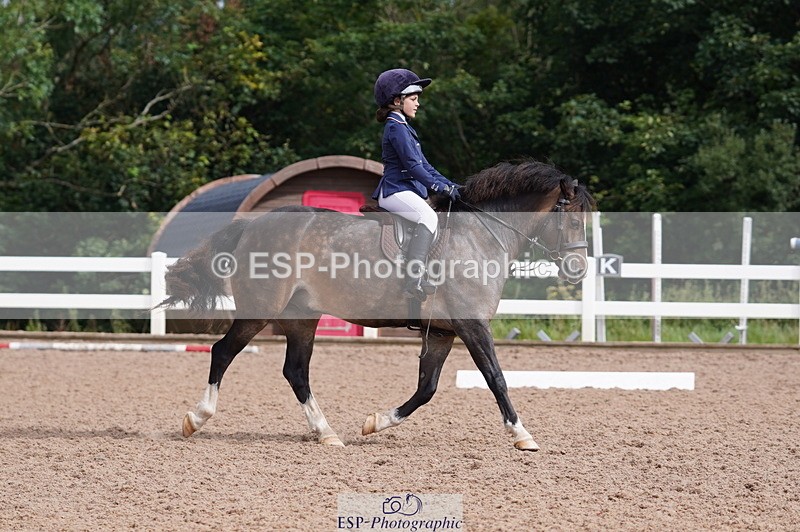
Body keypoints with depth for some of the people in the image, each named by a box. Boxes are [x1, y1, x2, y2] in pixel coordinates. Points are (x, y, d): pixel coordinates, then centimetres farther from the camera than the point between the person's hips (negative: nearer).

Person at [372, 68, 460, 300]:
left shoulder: (403, 127, 23)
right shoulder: (396, 127, -9)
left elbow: (423, 165, 23)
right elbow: (411, 165, -18)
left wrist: (449, 185, 14)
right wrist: (440, 186, -19)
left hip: (409, 190, 11)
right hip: (395, 191, -11)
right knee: (428, 217, -31)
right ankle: (414, 282, -43)